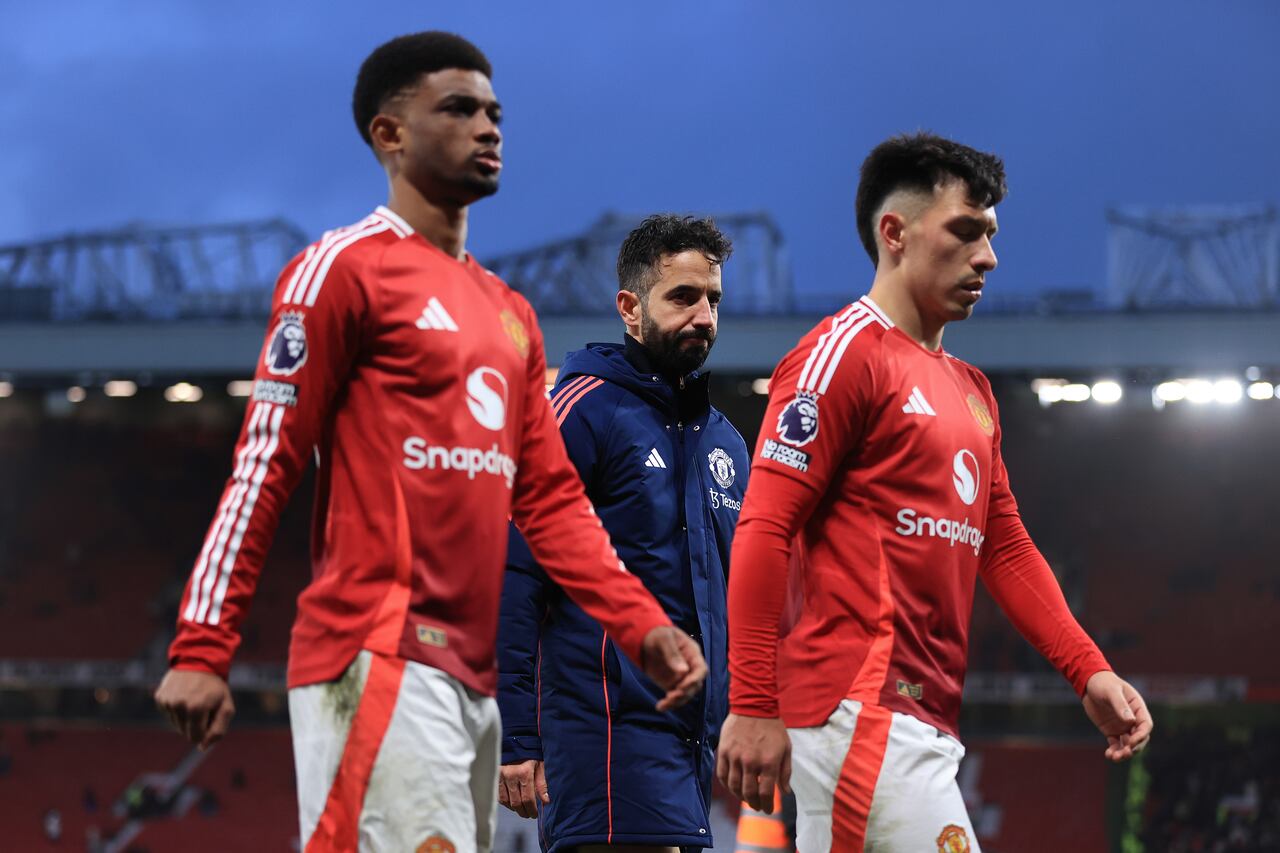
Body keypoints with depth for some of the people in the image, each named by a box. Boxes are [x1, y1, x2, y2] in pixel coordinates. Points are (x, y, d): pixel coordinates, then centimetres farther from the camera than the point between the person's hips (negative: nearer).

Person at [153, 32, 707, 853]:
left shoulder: (510, 314, 21)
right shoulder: (345, 269, -3)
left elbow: (551, 499, 19)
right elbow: (262, 470, -8)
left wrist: (642, 627, 6)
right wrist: (201, 651, -13)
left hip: (472, 675, 8)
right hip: (379, 662, -8)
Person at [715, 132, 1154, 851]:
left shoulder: (971, 390, 24)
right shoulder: (844, 354, -5)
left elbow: (1006, 548, 25)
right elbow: (764, 530, -12)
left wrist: (1091, 672, 12)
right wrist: (752, 707, -19)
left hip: (926, 723, 9)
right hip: (860, 705, -9)